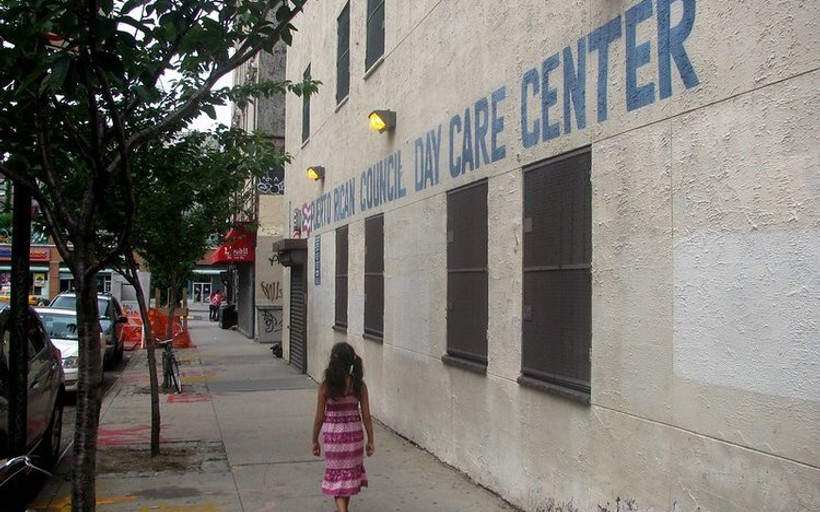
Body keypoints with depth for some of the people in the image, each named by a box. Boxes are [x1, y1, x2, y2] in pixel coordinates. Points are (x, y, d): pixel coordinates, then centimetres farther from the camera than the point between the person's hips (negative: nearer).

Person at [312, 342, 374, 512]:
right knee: (350, 471, 22)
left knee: (337, 475, 9)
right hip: (354, 434, 3)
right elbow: (366, 416, -5)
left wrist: (315, 440, 4)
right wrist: (370, 440, 5)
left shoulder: (326, 386, -15)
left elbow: (319, 417, -8)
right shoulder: (359, 385, -9)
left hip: (333, 434, -3)